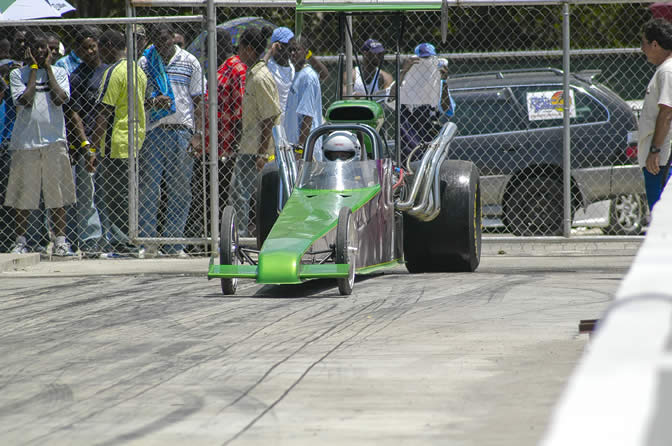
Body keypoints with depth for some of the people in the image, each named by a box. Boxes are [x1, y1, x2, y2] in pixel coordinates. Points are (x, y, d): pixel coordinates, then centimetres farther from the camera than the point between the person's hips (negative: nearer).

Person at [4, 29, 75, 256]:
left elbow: (60, 99, -7)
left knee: (57, 194, 1)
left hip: (54, 141, 1)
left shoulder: (58, 72, 9)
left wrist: (48, 68, -3)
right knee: (23, 194, 2)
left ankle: (60, 241, 7)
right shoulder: (17, 74, 5)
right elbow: (26, 100, -10)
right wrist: (34, 69, -6)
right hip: (25, 141, -1)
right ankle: (21, 241, 12)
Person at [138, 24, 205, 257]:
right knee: (149, 187, -5)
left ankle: (173, 242, 7)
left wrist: (197, 133, -2)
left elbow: (197, 100, 8)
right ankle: (147, 240, 0)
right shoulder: (144, 63, 8)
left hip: (182, 132, 0)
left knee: (180, 190, 2)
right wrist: (152, 102, -14)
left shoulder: (190, 62, 8)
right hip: (154, 131, 0)